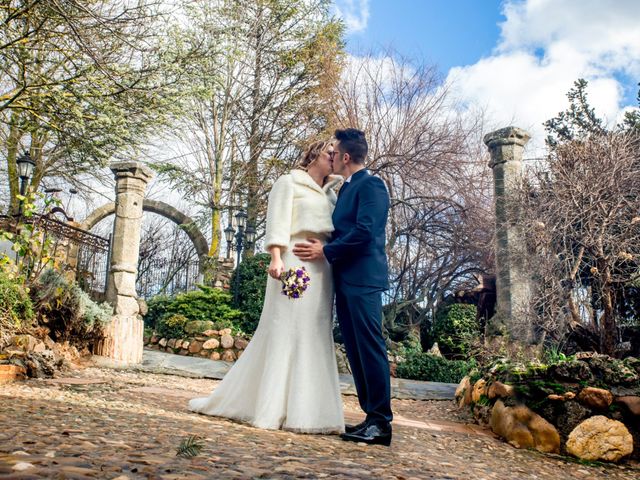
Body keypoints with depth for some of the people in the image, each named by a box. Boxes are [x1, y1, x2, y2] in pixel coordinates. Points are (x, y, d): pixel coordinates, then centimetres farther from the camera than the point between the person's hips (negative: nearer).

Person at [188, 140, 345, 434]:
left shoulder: (330, 196, 24)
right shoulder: (288, 183, 6)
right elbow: (277, 223, -5)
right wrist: (276, 258, -18)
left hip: (322, 270, 6)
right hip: (293, 263, -6)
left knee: (316, 334, 3)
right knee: (283, 330, -7)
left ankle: (307, 410, 7)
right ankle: (270, 407, 1)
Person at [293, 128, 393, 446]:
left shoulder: (371, 185, -7)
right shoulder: (346, 189, 22)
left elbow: (364, 231, -17)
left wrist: (326, 251, -11)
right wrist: (322, 248, 8)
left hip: (363, 279, -9)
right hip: (344, 280, 9)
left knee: (370, 348, -6)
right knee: (355, 351, 9)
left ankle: (381, 423, 0)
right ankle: (372, 415, 16)